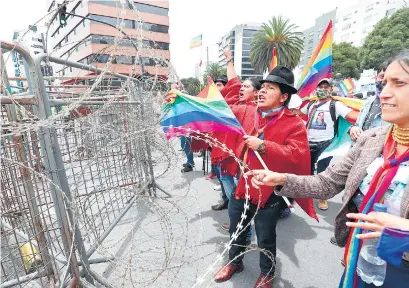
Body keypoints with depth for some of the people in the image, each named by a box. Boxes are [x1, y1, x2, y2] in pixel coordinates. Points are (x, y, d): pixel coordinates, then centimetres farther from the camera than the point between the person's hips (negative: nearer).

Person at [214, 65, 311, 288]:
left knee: (265, 238, 18)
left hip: (268, 192, -4)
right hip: (240, 186, 5)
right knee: (236, 230, 25)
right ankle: (234, 262, 53)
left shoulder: (294, 124, -12)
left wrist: (264, 146, -29)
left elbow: (297, 154, -22)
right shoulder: (246, 111, 0)